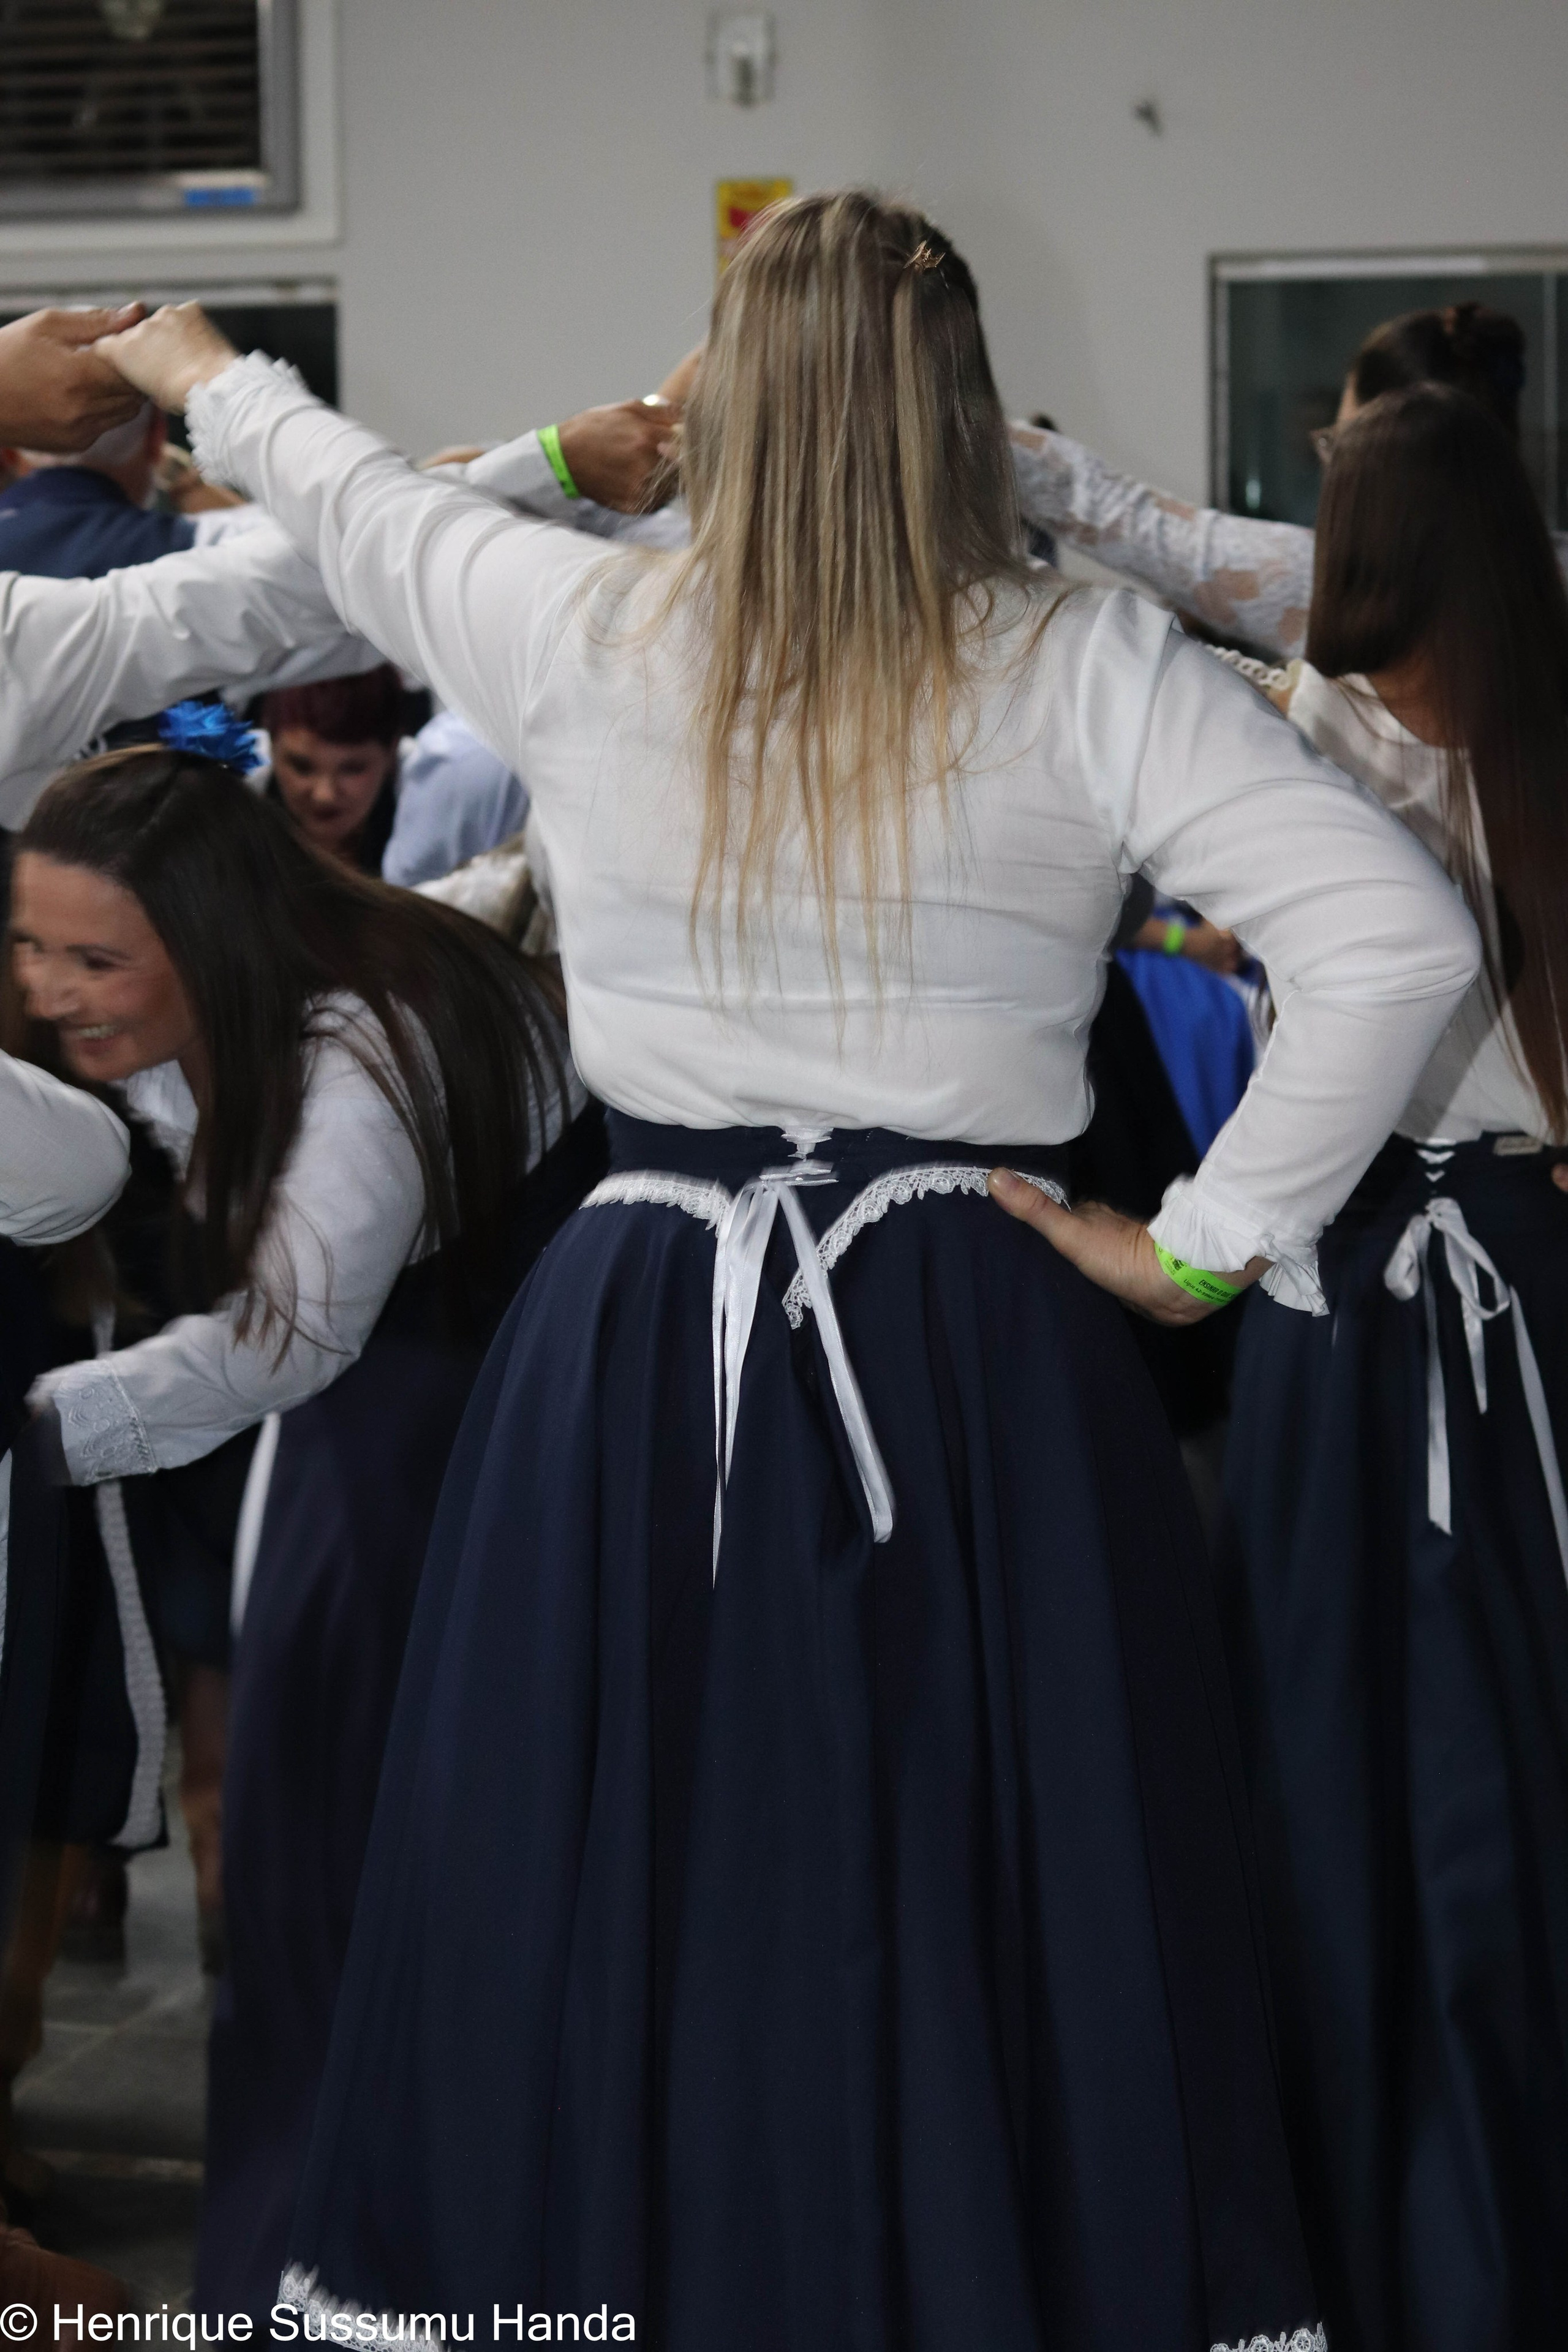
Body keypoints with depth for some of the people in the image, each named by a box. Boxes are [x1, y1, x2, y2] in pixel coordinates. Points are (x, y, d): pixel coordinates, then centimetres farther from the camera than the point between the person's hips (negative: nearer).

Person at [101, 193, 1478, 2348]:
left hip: (640, 1351, 1)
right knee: (990, 1917, 5)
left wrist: (208, 375, 41)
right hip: (983, 1358, -1)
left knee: (616, 1907, 11)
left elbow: (357, 504, 20)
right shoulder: (1083, 672, -6)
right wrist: (1213, 1241, -4)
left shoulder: (580, 636, -2)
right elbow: (1403, 937, -12)